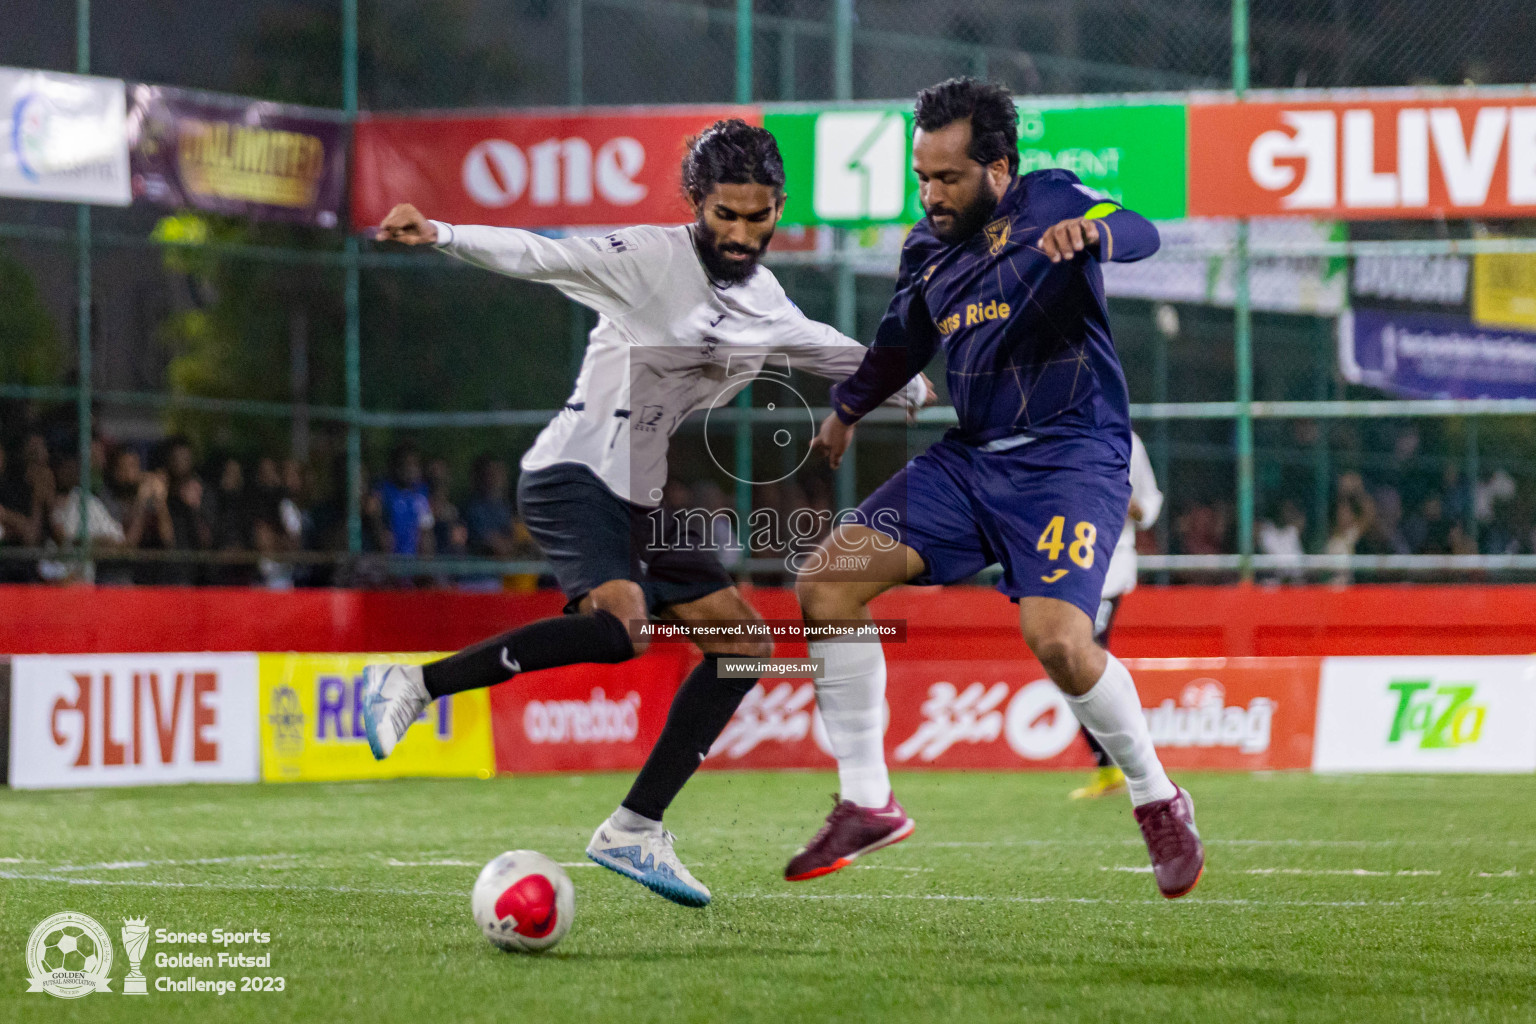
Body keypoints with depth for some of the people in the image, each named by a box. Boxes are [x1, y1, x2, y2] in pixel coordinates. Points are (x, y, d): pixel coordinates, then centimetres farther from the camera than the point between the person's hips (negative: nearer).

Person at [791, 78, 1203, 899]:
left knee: (1056, 637, -27)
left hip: (1071, 460, -7)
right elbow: (901, 343, 29)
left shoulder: (1046, 202, -10)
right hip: (969, 459, 7)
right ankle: (866, 804, 3)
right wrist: (845, 409, 32)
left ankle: (1157, 802, 0)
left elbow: (1140, 235, -30)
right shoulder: (926, 250, 10)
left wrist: (1091, 230, -50)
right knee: (825, 585, -7)